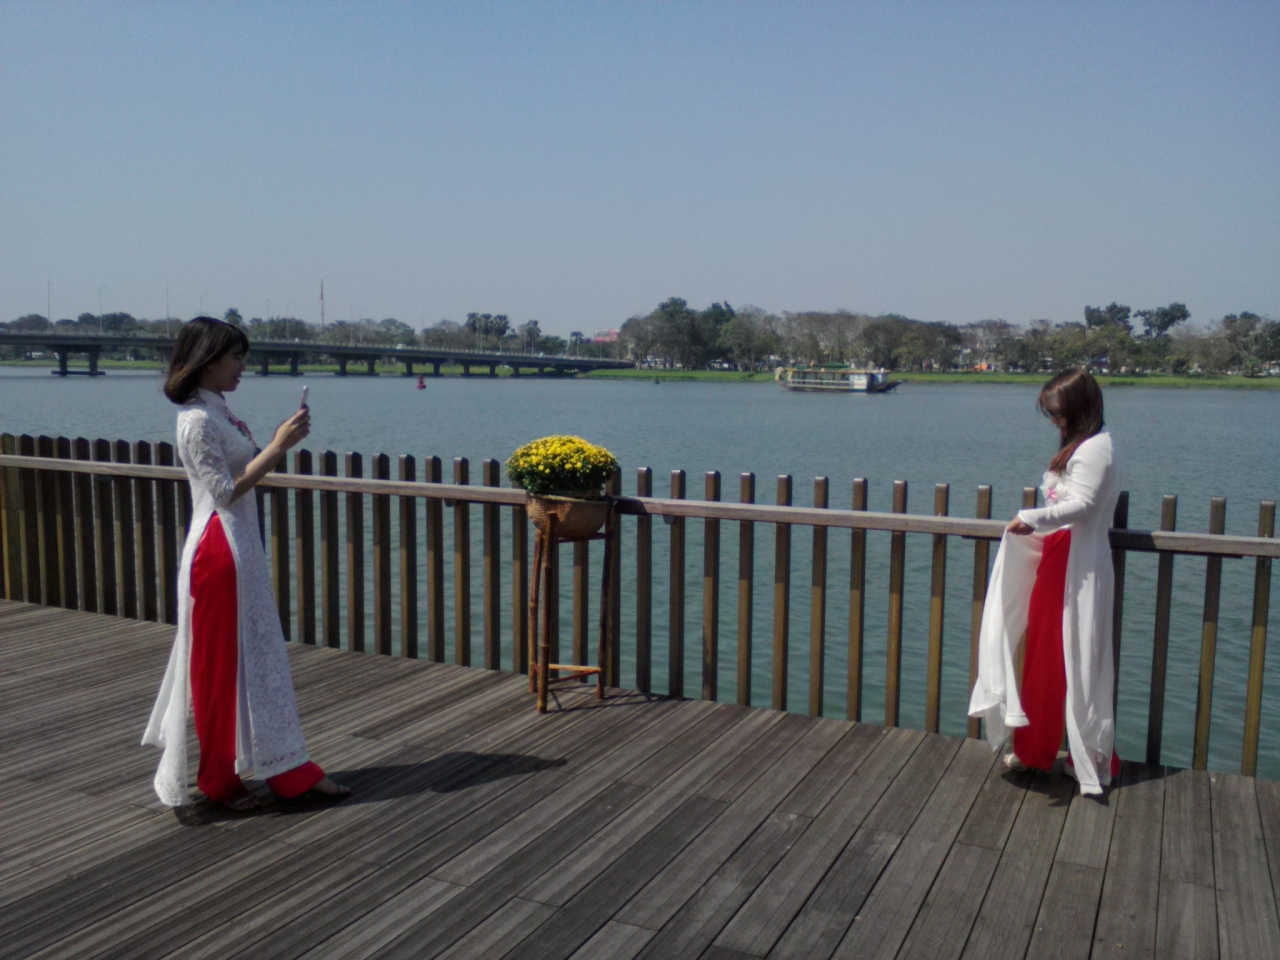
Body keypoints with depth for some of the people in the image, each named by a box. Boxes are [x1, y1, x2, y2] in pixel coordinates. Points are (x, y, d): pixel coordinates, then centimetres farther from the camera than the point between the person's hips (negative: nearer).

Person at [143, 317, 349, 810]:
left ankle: (289, 769, 23)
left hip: (242, 547, 10)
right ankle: (220, 781, 18)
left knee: (260, 658, 13)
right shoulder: (197, 421, -16)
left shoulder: (218, 411, 12)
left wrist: (280, 441, 7)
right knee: (220, 667, 3)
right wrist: (278, 446, -21)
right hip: (220, 551, -10)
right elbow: (225, 491, -19)